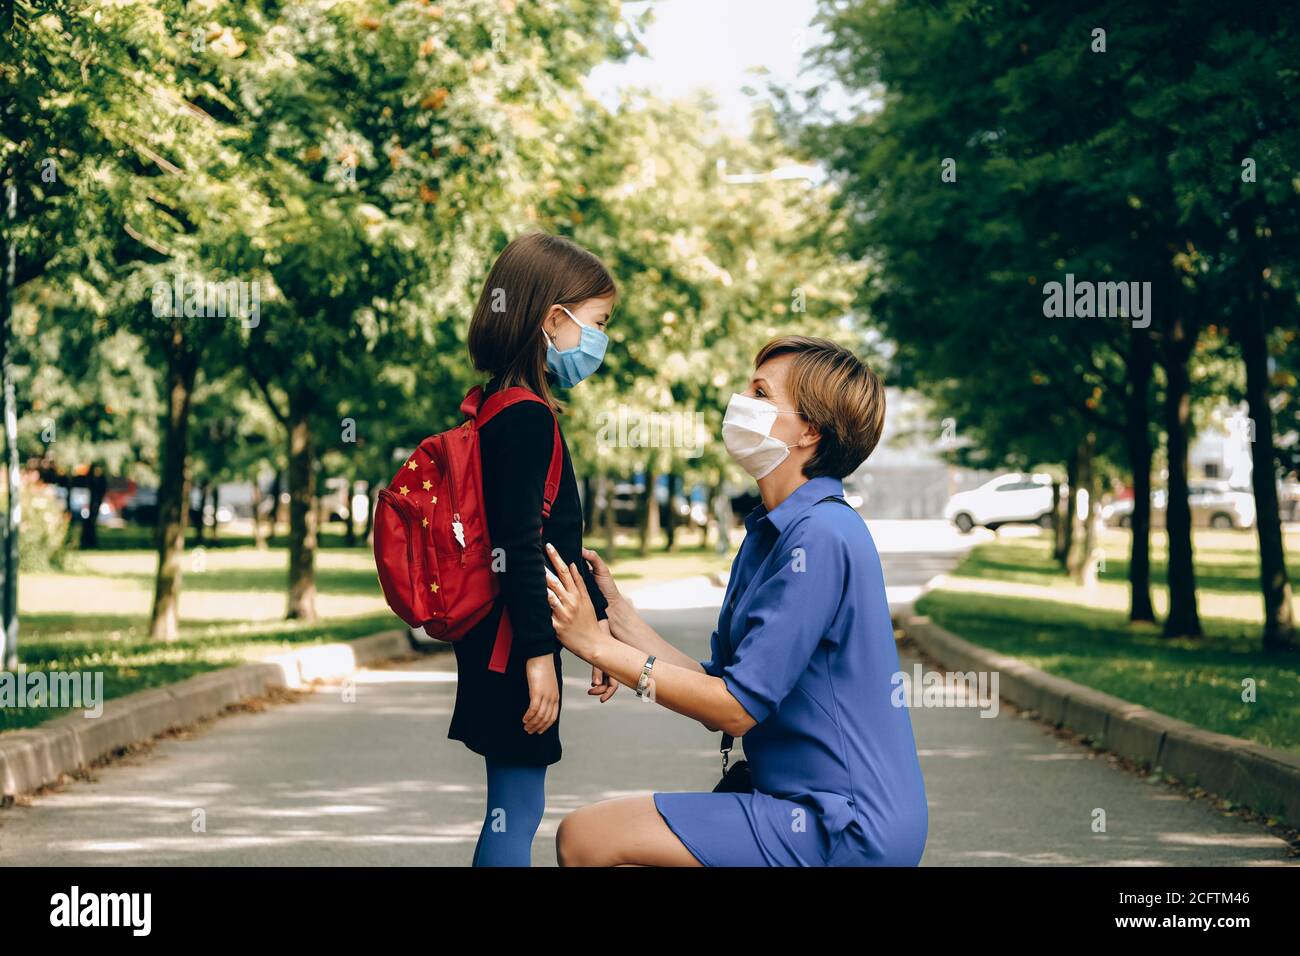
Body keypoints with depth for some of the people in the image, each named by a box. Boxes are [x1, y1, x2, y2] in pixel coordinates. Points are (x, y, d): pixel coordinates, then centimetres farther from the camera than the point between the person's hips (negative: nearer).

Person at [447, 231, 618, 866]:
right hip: (513, 644, -10)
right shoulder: (526, 416, -16)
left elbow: (556, 537, 21)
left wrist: (597, 620, 25)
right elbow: (518, 546, -22)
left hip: (503, 641, 10)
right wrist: (539, 653, -22)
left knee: (515, 807, 15)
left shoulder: (507, 408, 15)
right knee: (515, 809, -6)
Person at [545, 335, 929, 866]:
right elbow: (719, 697, 9)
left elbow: (736, 708, -19)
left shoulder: (821, 536, -18)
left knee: (584, 839, -11)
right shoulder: (768, 534, 13)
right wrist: (617, 612, 2)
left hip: (846, 831, -9)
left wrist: (596, 644, -15)